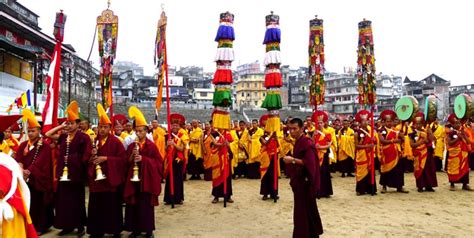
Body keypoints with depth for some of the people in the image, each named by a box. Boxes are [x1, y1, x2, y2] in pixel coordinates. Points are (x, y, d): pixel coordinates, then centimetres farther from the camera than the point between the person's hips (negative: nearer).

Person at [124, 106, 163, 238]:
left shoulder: (152, 145, -3)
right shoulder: (131, 146, 8)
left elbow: (158, 162, -7)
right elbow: (126, 163, 6)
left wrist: (143, 159, -16)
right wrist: (132, 156, -13)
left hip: (147, 179, -3)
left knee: (146, 205, 2)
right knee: (134, 204, 6)